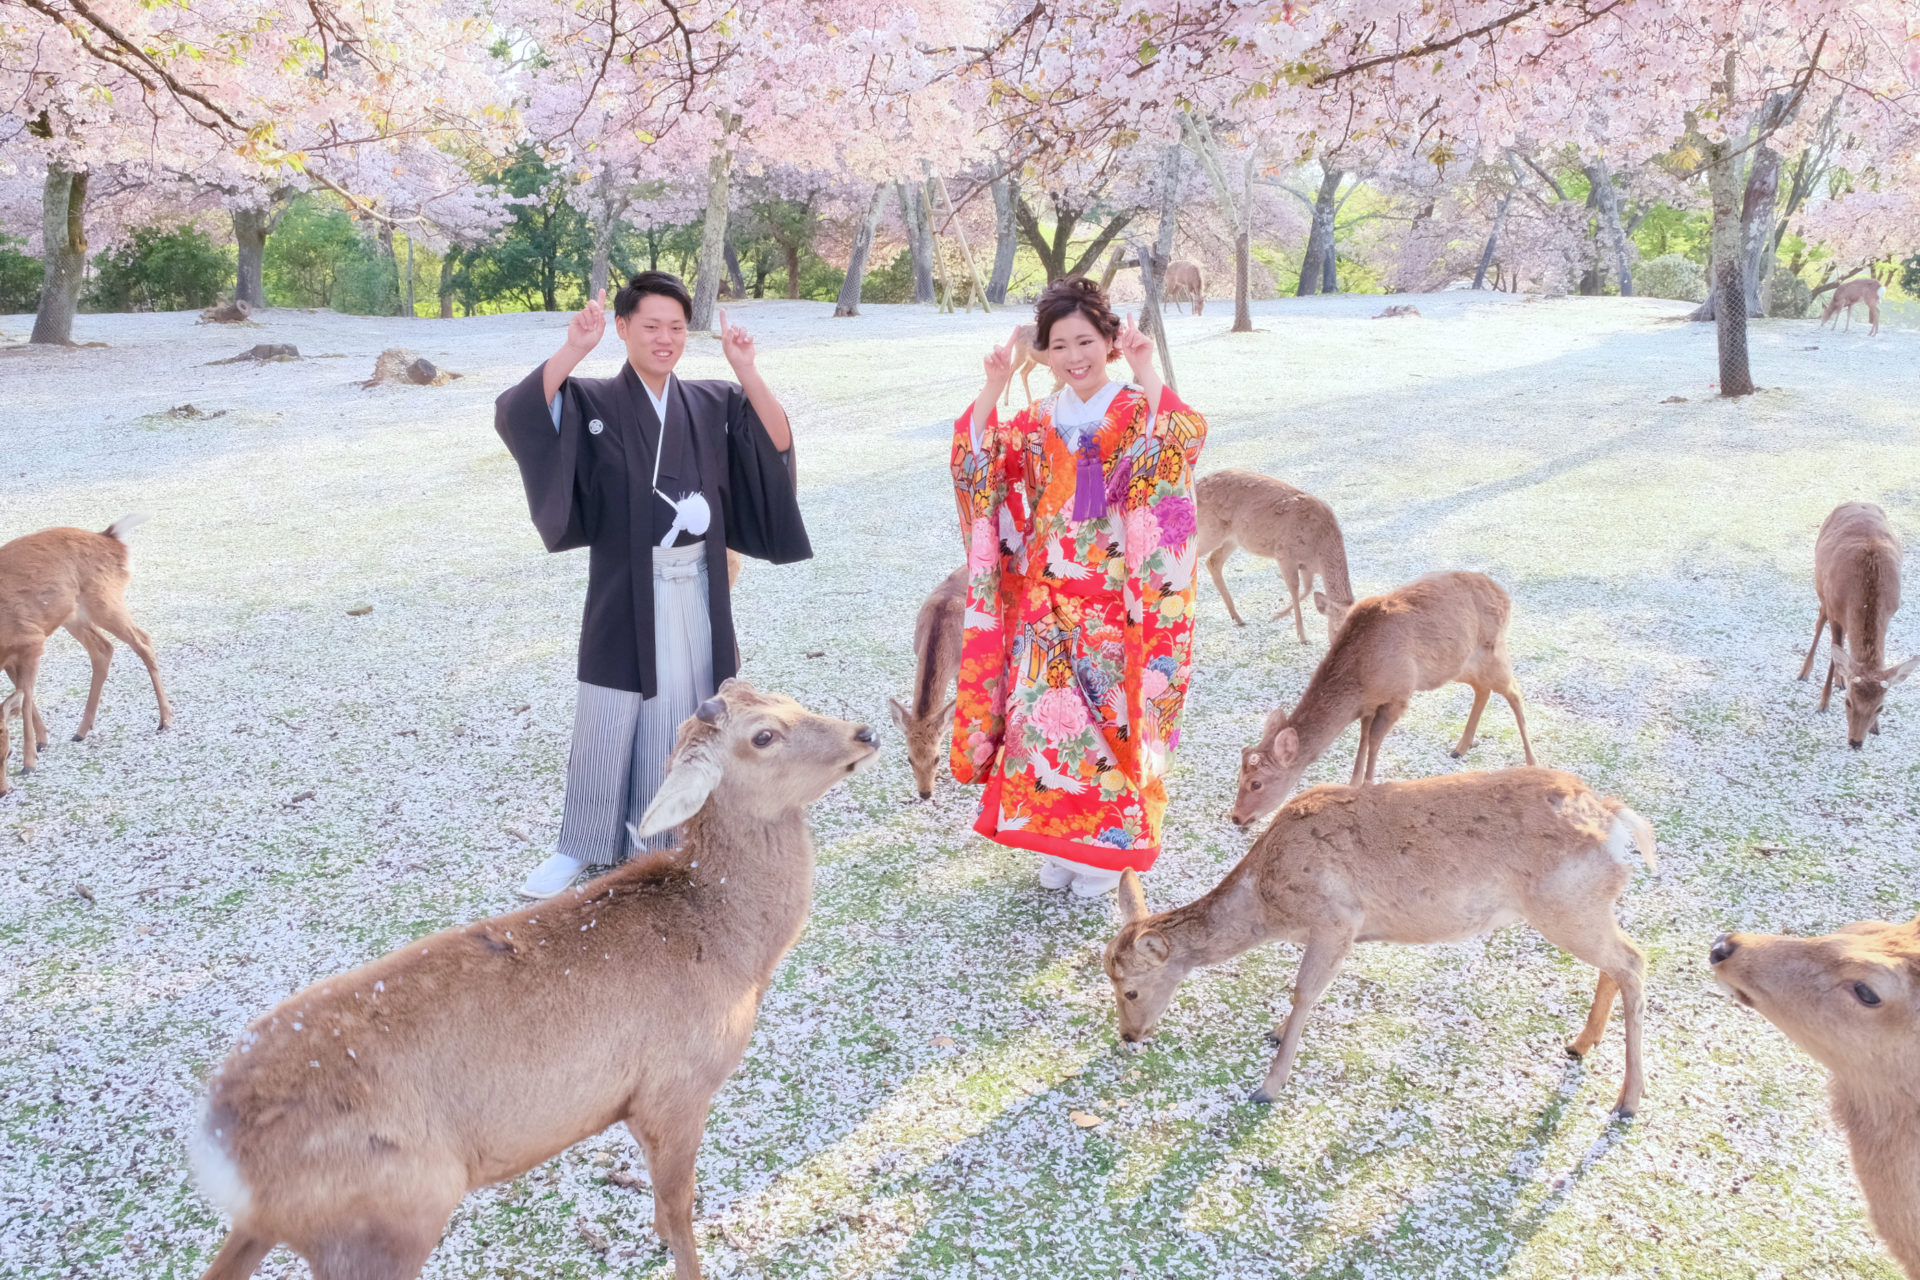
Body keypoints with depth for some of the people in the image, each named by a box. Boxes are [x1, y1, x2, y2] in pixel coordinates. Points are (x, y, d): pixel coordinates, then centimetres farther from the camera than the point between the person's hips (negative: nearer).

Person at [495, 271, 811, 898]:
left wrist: (746, 370, -14)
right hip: (625, 593, -3)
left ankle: (669, 835, 27)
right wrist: (573, 348, -27)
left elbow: (777, 445, -5)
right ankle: (580, 846, 18)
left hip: (696, 593, 3)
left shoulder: (713, 404, 6)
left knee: (680, 715, 10)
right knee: (609, 718, 4)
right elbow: (518, 416, -20)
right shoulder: (592, 402, -4)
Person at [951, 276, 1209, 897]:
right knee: (1043, 711, 4)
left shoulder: (1140, 414, -3)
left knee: (1105, 713, 3)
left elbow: (1184, 441, -25)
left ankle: (1106, 846, 19)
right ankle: (1058, 842, 21)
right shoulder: (1040, 423, 10)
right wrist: (994, 386, -8)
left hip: (1114, 604, -4)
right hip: (1046, 601, 4)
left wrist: (1145, 371, -25)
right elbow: (978, 460, -2)